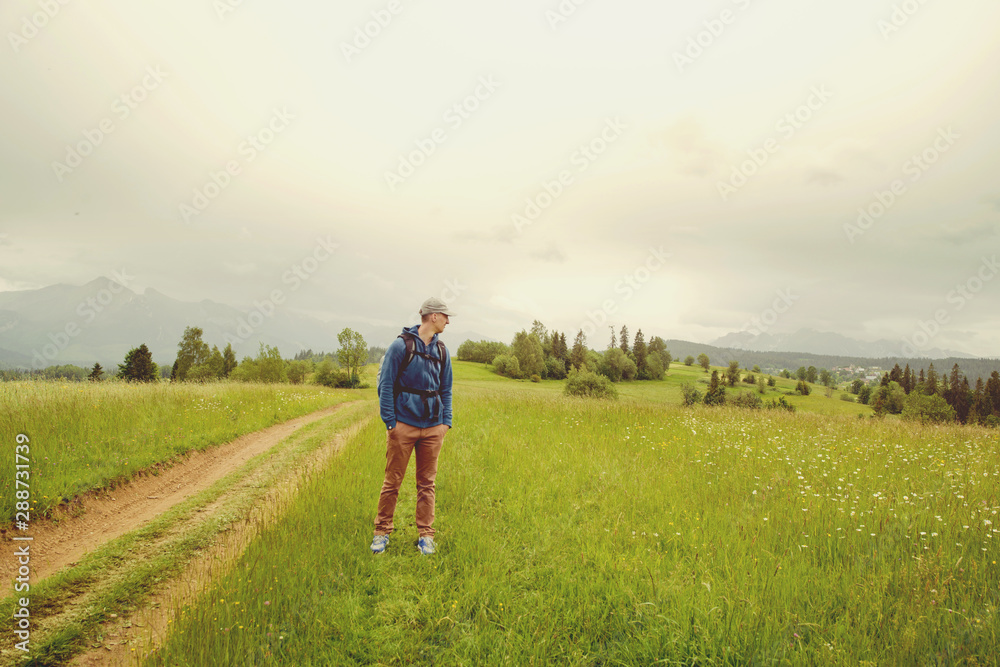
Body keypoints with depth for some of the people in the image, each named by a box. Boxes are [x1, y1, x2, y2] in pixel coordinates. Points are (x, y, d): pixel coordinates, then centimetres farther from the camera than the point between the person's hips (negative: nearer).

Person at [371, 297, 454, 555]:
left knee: (427, 483, 9)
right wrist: (390, 421, -9)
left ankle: (426, 535, 18)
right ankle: (382, 532, 18)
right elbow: (385, 385, -5)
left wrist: (447, 421, 8)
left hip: (433, 428, 5)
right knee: (393, 481, 3)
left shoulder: (441, 351, 10)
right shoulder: (401, 345, -6)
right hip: (403, 425, -4)